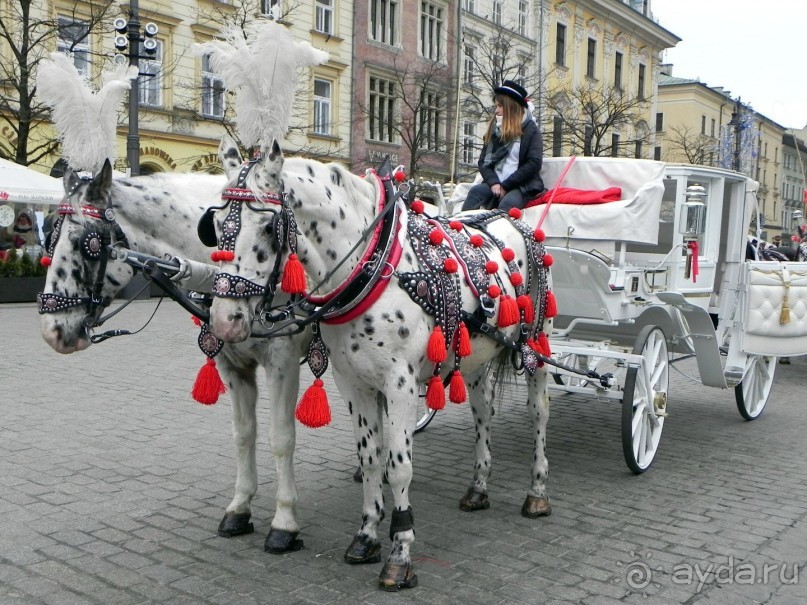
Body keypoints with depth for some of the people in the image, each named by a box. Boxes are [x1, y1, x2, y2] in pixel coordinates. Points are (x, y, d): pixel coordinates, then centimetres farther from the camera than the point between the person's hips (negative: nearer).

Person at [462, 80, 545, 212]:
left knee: (506, 204, -35)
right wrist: (493, 182, -10)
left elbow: (534, 163, -9)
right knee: (475, 191, -26)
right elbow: (483, 161, 11)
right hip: (496, 184, 5)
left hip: (522, 185, -4)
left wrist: (506, 185, -13)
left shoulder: (530, 129, 2)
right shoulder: (494, 129, 17)